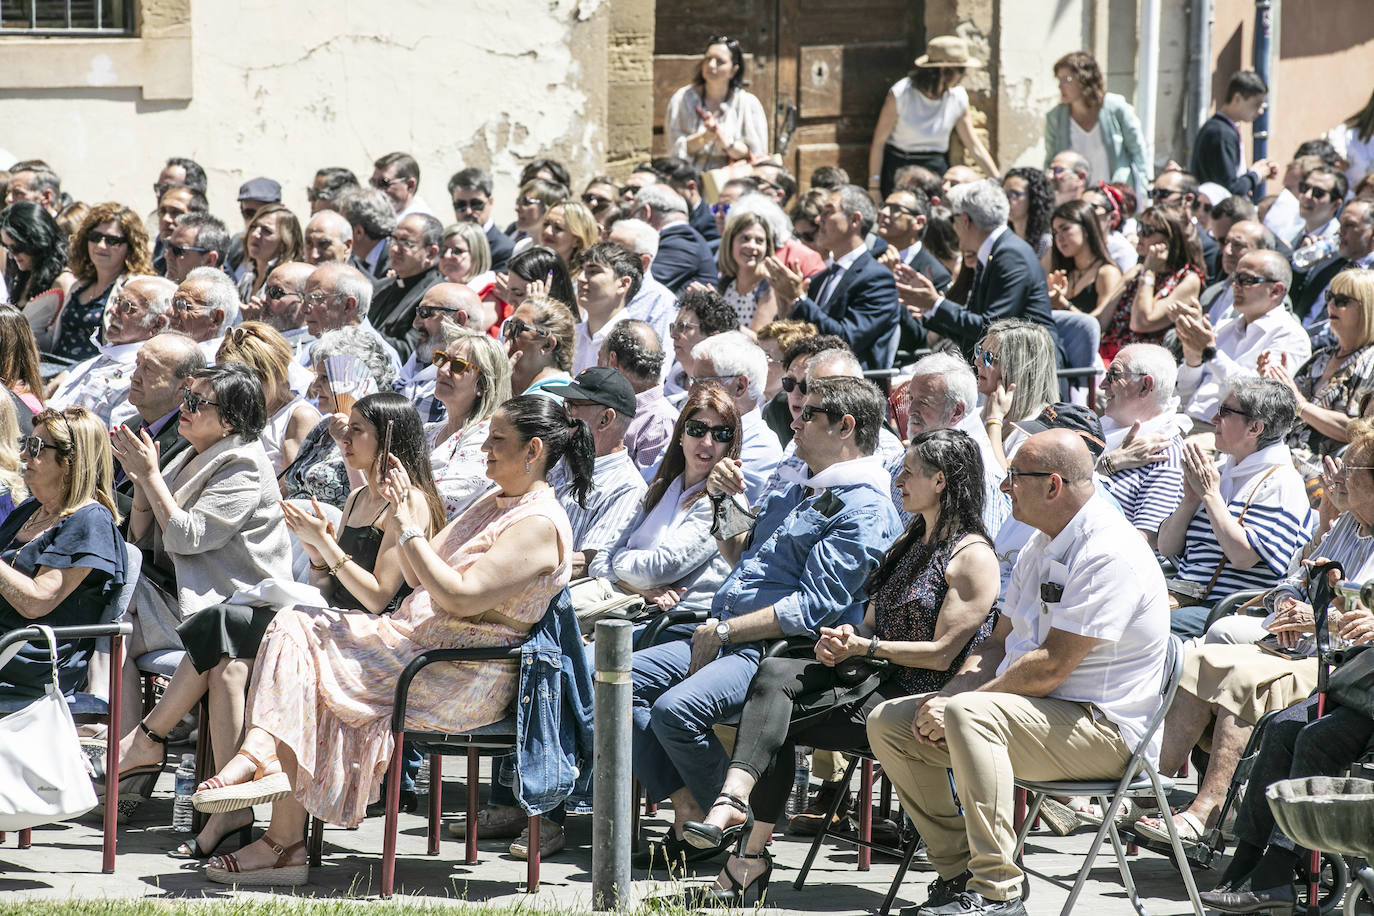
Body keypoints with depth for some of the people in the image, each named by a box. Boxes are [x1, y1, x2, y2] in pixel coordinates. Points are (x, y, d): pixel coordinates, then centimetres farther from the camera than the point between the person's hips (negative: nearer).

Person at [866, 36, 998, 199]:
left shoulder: (958, 98, -4)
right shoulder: (901, 94, -14)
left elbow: (976, 148, 4)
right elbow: (879, 141, -8)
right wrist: (873, 187, -9)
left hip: (935, 167, 3)